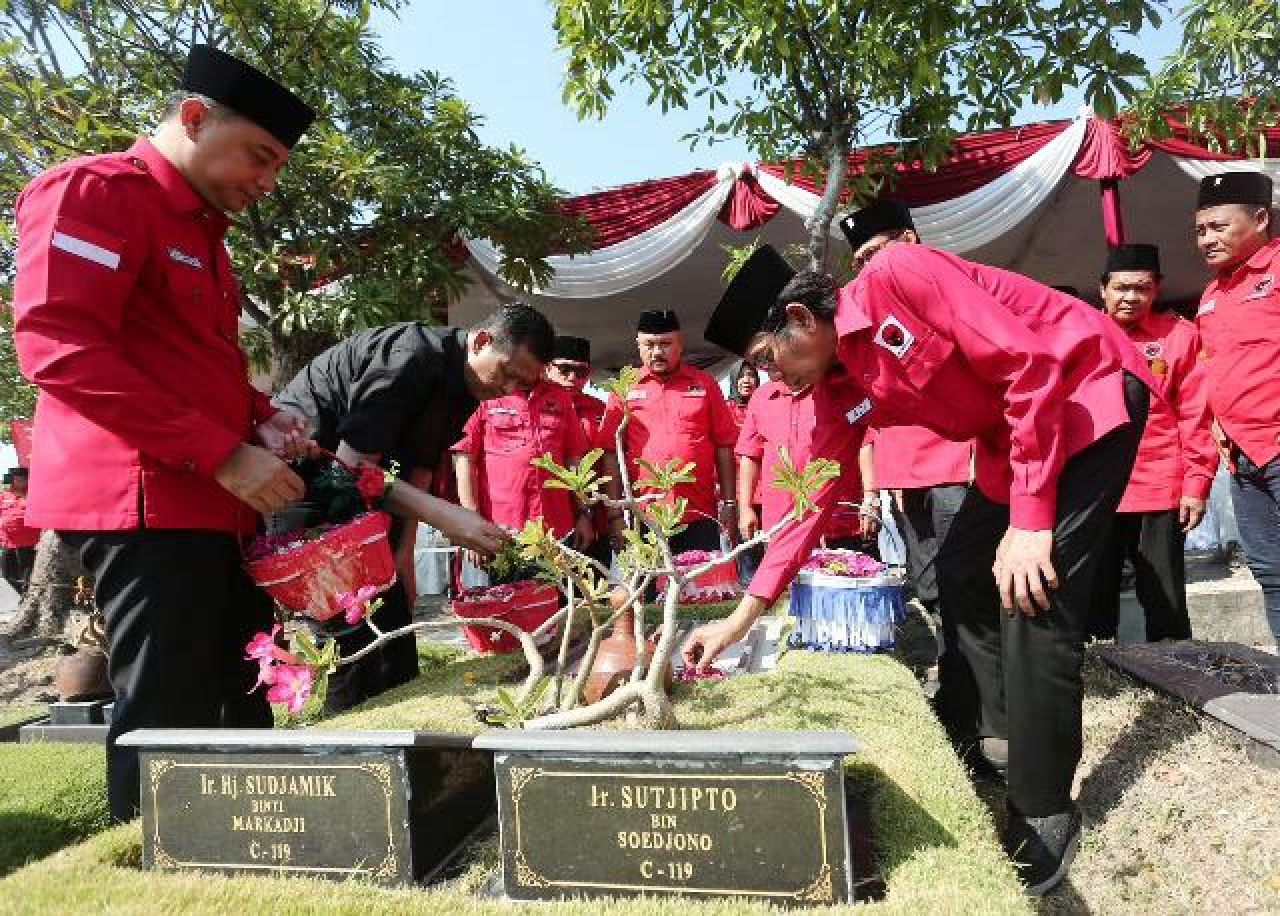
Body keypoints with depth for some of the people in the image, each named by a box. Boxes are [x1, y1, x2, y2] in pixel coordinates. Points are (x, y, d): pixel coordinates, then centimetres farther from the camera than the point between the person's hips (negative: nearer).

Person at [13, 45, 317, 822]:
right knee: (168, 724, -4)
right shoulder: (94, 192, -5)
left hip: (216, 506, 9)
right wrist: (223, 453, -21)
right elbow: (58, 348, -18)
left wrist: (261, 417, 7)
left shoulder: (202, 232, 23)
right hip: (144, 502, -9)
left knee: (243, 710, 13)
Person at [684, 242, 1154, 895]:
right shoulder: (846, 388, 0)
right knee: (961, 573, 7)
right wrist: (740, 619, 1)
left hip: (1089, 392, -8)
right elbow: (815, 499, 2)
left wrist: (1029, 522, -24)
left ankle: (1044, 816, 0)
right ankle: (1002, 739, 24)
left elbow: (1032, 364, -24)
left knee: (1031, 602, -15)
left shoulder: (896, 275, -22)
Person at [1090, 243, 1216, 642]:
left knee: (1166, 605, 6)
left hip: (1160, 491, -1)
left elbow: (1196, 415, 1)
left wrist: (1197, 483, -3)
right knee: (1094, 602, 8)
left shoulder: (1180, 335, 2)